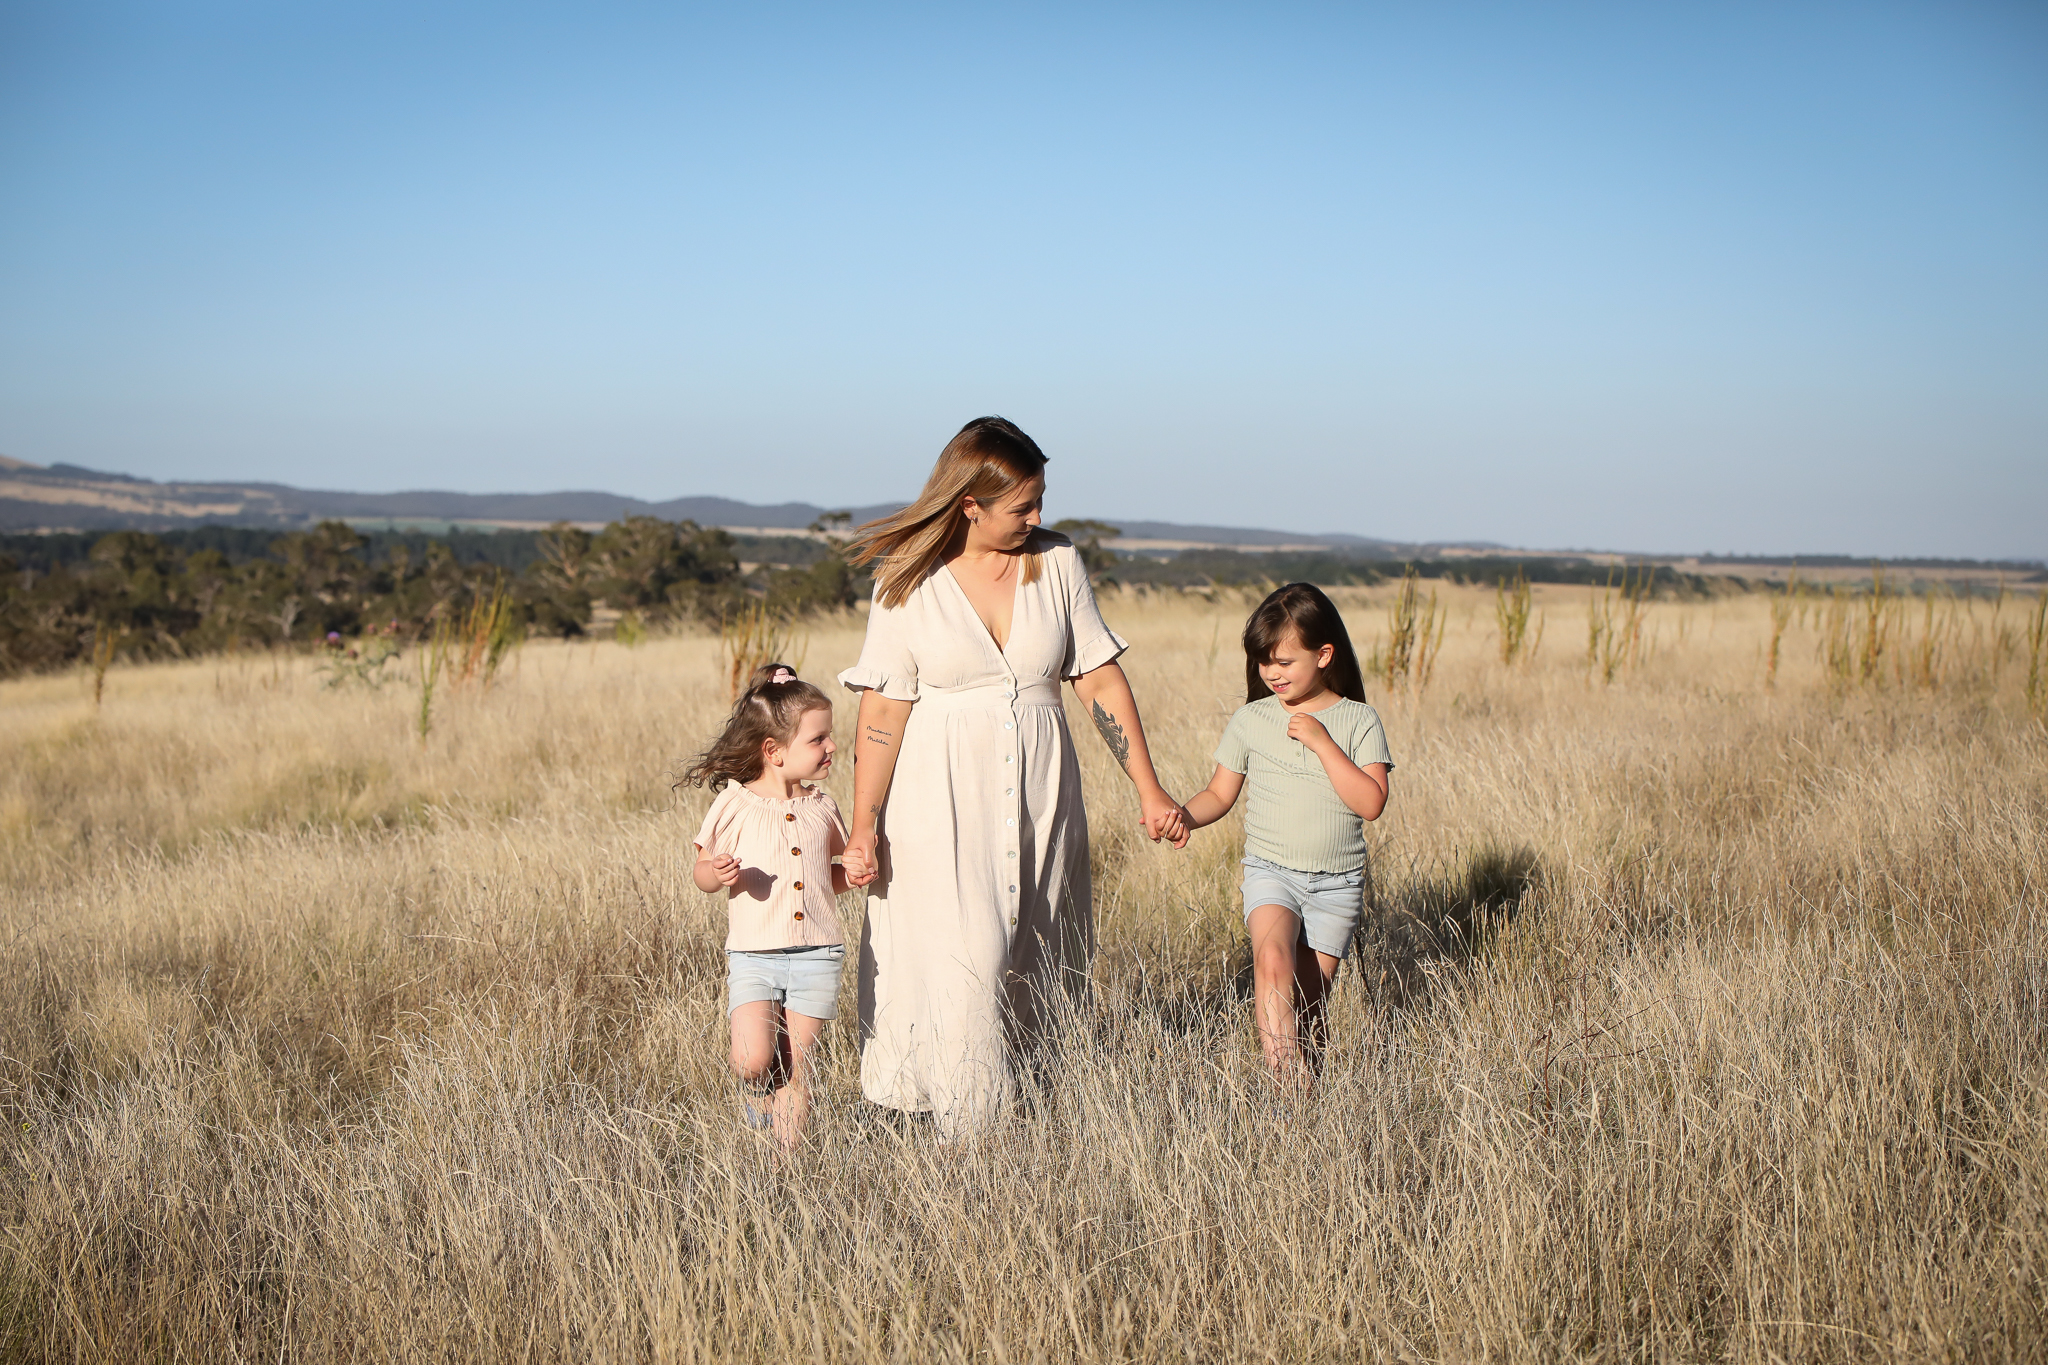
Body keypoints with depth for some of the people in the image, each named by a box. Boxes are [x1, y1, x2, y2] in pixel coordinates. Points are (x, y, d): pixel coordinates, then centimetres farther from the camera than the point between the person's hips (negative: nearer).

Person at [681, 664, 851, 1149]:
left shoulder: (822, 808, 8)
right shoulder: (735, 806, -3)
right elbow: (701, 872, 4)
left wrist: (853, 872, 1)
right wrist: (719, 873, -18)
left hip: (817, 955, 3)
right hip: (754, 954, -3)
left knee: (796, 1067, 3)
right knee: (753, 1061, -15)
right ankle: (755, 1092, 19)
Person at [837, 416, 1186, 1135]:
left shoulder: (1057, 563, 2)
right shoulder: (908, 583, -5)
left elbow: (1101, 681, 5)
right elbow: (882, 713, -4)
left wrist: (1148, 788, 3)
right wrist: (861, 831, -7)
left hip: (1040, 795, 3)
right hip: (942, 799, -3)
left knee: (1038, 970, 6)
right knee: (967, 962, -11)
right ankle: (974, 1132, -1)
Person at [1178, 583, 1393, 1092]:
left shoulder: (1358, 721, -2)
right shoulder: (1250, 720, 4)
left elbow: (1371, 802, -12)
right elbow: (1220, 793, 9)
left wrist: (1322, 742, -17)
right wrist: (1185, 815, -11)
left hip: (1337, 882, 0)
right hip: (1270, 871, 0)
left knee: (1310, 997, 2)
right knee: (1273, 959, -26)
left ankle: (1308, 1071, 20)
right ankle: (1286, 1076, -32)